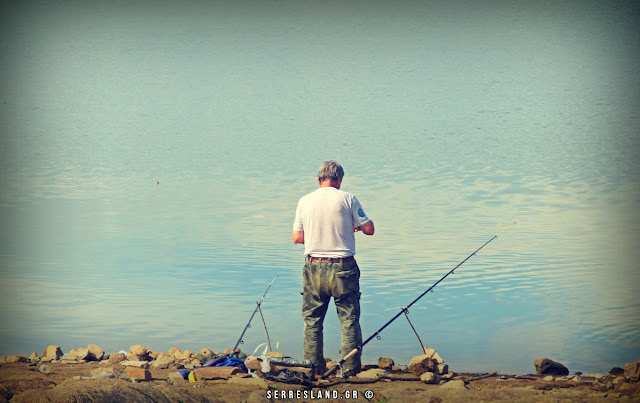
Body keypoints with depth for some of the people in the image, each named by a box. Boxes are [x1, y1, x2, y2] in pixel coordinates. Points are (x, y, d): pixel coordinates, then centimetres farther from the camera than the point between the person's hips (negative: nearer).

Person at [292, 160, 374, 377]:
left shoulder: (305, 201, 2)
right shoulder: (347, 199, -6)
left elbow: (296, 237, 3)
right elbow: (369, 229, -3)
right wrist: (356, 227, 18)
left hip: (314, 267, 2)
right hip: (342, 268, -2)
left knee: (312, 320, 11)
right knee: (349, 319, 6)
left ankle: (314, 367, 12)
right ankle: (350, 368, 6)